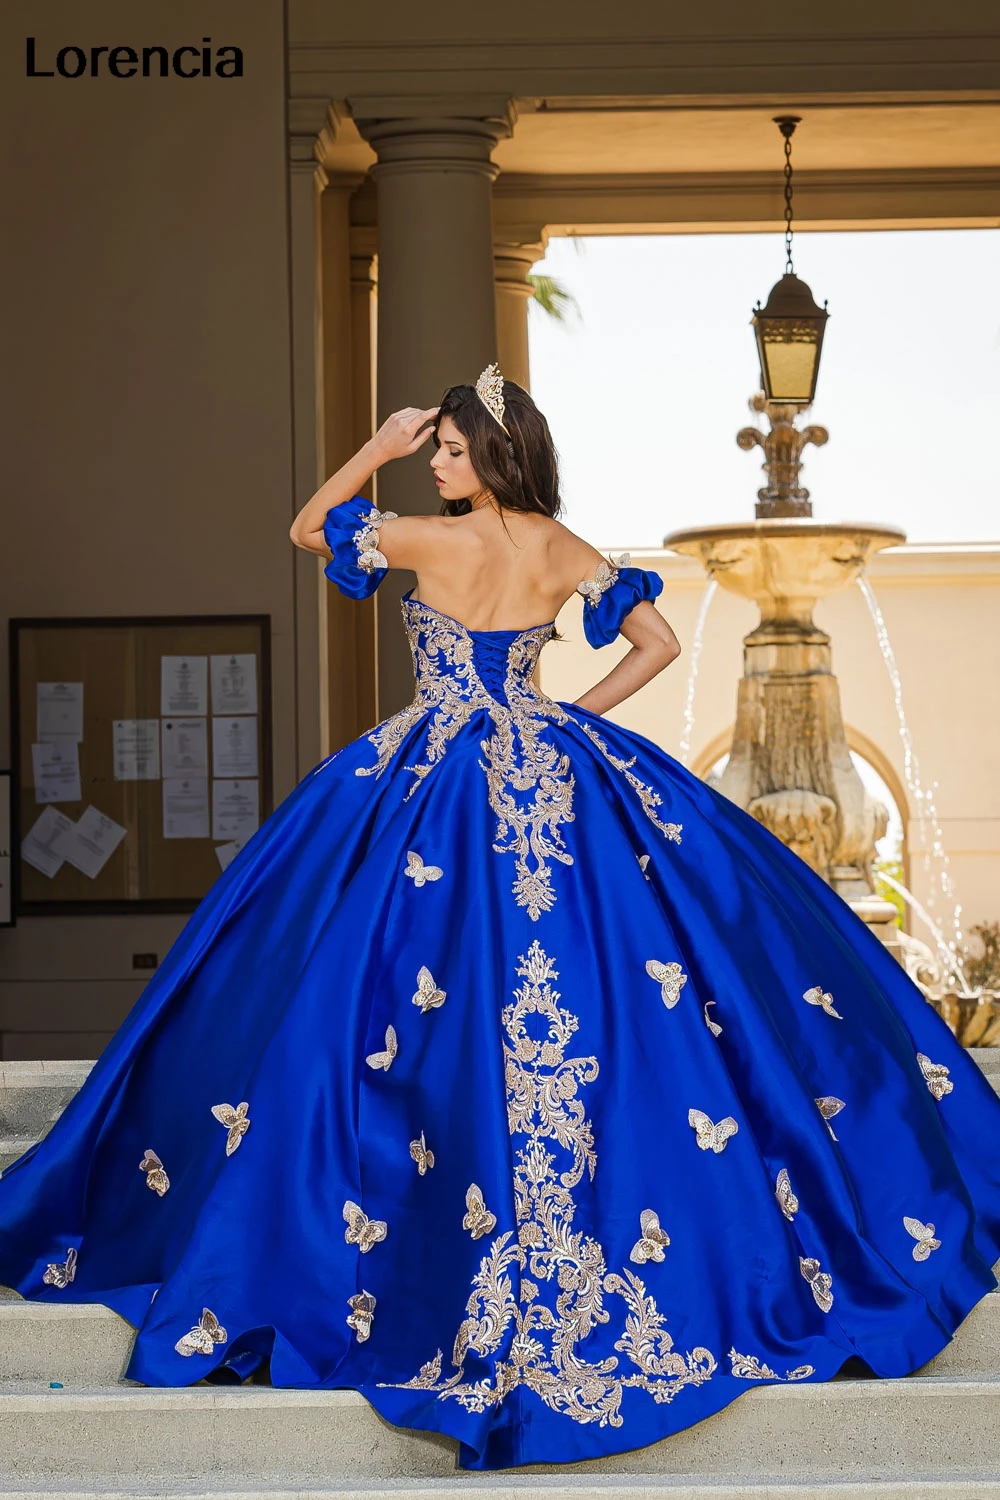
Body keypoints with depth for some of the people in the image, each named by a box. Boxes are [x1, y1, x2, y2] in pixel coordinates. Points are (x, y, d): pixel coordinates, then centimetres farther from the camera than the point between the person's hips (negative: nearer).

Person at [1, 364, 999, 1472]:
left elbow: (307, 528, 4)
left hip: (436, 792, -4)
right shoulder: (569, 553, 2)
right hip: (548, 785, 4)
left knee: (428, 1009, 2)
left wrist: (377, 448, 4)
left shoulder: (430, 540, -10)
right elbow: (658, 642, 9)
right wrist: (576, 715, 12)